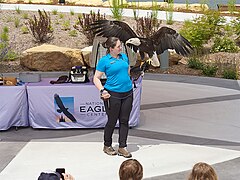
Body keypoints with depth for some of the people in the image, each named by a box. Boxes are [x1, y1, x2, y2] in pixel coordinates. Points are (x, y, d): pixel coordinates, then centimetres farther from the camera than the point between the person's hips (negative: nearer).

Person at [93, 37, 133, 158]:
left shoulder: (124, 57, 10)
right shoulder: (104, 60, -7)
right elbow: (96, 78, -5)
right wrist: (102, 90, -18)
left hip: (127, 93, 5)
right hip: (113, 94, -5)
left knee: (124, 121, 7)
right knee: (112, 121, 4)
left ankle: (122, 147, 16)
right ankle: (107, 146, 23)